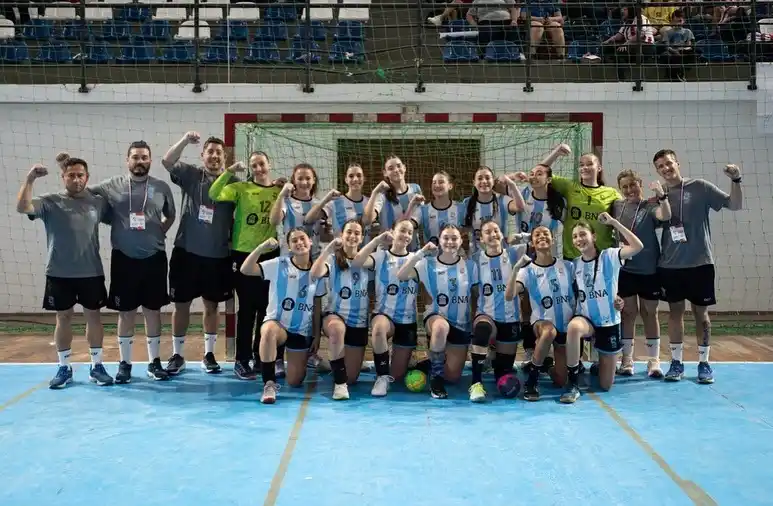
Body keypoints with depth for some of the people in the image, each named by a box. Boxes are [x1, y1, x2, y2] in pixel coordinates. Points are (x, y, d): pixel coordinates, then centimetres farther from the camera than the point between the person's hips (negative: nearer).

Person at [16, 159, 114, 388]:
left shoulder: (98, 202, 3)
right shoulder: (50, 202, -3)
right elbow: (22, 207, -18)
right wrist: (30, 179, -27)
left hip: (91, 272, 1)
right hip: (59, 273, -1)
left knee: (93, 316, 8)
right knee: (63, 318, 9)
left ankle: (96, 366, 18)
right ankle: (64, 367, 20)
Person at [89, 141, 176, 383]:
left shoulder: (161, 187, 3)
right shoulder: (113, 185, 1)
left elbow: (170, 216, 15)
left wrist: (157, 234, 7)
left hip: (154, 258, 1)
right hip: (124, 258, 0)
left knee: (153, 310, 7)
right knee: (126, 312, 6)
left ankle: (154, 362, 17)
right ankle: (124, 363, 17)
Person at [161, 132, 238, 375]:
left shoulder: (233, 182, 3)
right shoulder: (190, 174, 1)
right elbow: (167, 161, -14)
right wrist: (185, 140, -28)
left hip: (218, 255, 1)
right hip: (187, 251, -1)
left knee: (212, 305, 11)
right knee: (181, 304, 6)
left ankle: (209, 354, 23)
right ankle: (177, 355, 19)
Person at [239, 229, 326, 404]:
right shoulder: (279, 264, -11)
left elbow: (317, 306, 7)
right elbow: (245, 270, -23)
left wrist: (317, 335, 8)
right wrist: (262, 247, -33)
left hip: (303, 331, 3)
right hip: (276, 323, -3)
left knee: (295, 382, 6)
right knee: (269, 330, -42)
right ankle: (269, 384, -29)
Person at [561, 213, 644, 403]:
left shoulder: (609, 256, -10)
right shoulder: (575, 264, 2)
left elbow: (638, 246, -26)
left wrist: (613, 222, -23)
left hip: (609, 323, -1)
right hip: (586, 319, 1)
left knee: (606, 385, 5)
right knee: (573, 327, -41)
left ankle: (599, 364, 43)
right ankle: (573, 385, -27)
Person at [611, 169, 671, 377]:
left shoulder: (650, 206, -5)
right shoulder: (617, 206, 3)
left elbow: (666, 216, -24)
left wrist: (661, 195, -37)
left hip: (649, 270, -2)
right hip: (625, 269, 2)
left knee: (650, 313, 7)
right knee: (628, 312, 7)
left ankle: (653, 361, 15)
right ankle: (627, 360, 15)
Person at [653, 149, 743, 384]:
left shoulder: (700, 187, -3)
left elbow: (735, 205, -5)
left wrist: (736, 181, -19)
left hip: (699, 262, -2)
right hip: (670, 264, 2)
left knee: (700, 312, 6)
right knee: (675, 311, 8)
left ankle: (704, 363, 15)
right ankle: (676, 362, 16)